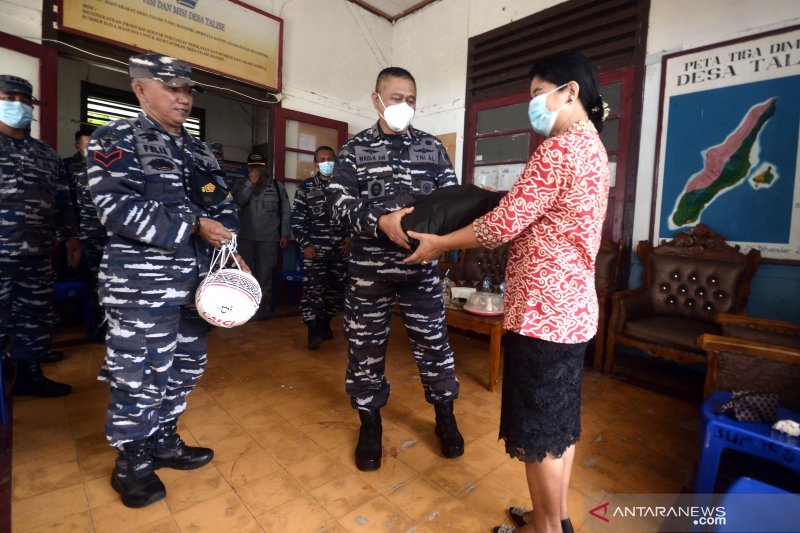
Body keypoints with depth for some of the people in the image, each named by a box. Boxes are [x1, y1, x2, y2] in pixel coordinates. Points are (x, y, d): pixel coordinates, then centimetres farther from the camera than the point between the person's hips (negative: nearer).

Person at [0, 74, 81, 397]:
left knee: (35, 318, 11)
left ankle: (30, 376, 25)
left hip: (37, 256, 4)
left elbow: (62, 201, 18)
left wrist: (70, 237, 14)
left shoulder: (47, 155, 15)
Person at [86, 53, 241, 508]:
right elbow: (117, 206, -16)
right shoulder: (115, 140, -3)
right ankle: (132, 463, 25)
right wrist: (192, 226, -19)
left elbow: (223, 206, 13)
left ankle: (164, 441, 36)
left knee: (186, 367, 15)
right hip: (142, 284, -6)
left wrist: (231, 250, -3)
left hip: (195, 281, 7)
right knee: (140, 373, 3)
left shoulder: (200, 151, 15)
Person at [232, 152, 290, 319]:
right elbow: (238, 202, -9)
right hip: (245, 237, 2)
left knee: (265, 274, 4)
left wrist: (285, 233, 1)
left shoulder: (277, 186, 6)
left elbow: (285, 211, 6)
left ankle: (262, 307, 14)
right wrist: (251, 182, -12)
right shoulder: (240, 185, 10)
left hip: (268, 238, -1)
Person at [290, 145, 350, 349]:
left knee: (337, 288, 8)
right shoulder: (305, 187, 5)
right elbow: (297, 218, 2)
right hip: (315, 247, -2)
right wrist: (305, 244, -6)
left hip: (340, 248, 2)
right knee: (313, 287, -8)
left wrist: (350, 237, 2)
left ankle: (325, 322, 26)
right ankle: (313, 330, -2)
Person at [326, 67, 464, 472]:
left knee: (434, 343, 8)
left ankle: (445, 418, 31)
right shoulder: (355, 148, 5)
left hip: (421, 265, 1)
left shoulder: (432, 147, 9)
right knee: (366, 346, 9)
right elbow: (339, 202, -8)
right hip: (369, 267, 0)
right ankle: (370, 425, 31)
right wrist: (382, 222, -25)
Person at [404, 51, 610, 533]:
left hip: (542, 311, -10)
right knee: (560, 420, 20)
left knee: (538, 430, 7)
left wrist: (438, 243, -5)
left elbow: (504, 225, -18)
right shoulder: (593, 147, 16)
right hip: (573, 307, 10)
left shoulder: (559, 148, -16)